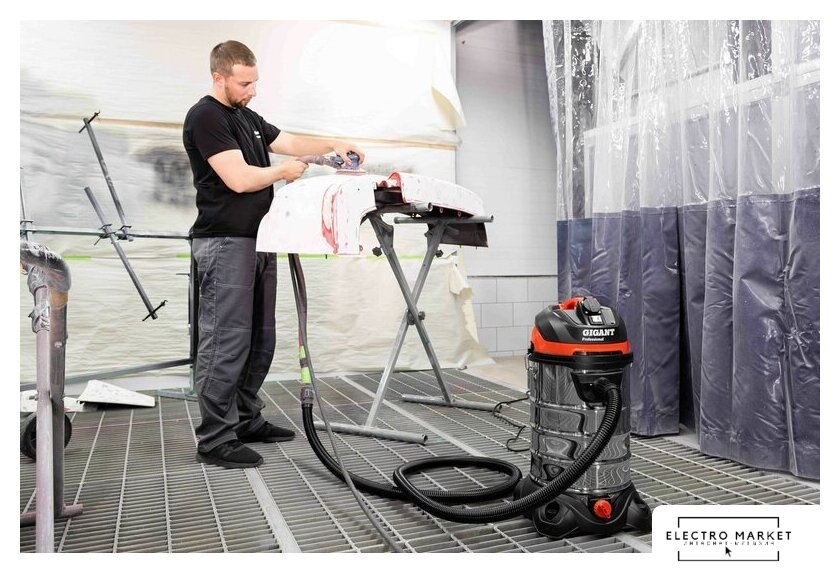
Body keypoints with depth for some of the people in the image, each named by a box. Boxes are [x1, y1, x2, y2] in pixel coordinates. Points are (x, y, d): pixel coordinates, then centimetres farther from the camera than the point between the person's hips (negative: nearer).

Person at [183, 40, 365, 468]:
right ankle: (214, 440, 2)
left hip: (257, 241, 10)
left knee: (259, 342, 13)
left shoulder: (247, 118, 19)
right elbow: (239, 178, -19)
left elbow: (289, 143, 26)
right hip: (225, 244, -10)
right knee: (226, 344, -7)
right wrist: (284, 171, -3)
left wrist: (333, 145, 11)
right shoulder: (205, 117, -11)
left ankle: (246, 421, 25)